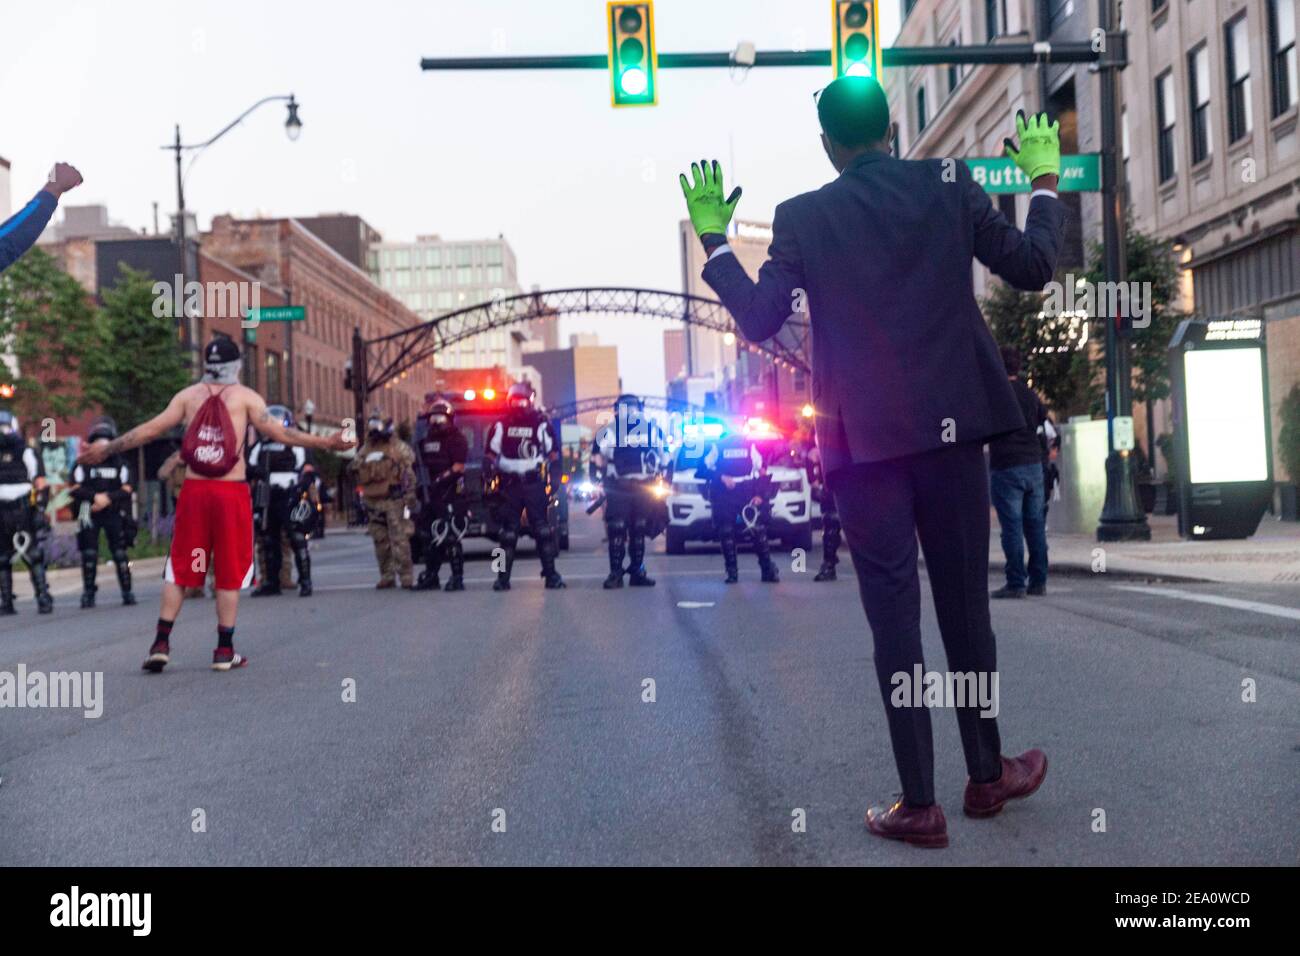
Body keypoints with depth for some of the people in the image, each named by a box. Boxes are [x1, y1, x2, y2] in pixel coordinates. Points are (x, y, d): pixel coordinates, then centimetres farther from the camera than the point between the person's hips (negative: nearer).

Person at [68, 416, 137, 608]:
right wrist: (95, 496, -14)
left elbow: (126, 490, 1)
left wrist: (108, 498, -14)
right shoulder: (83, 463, 5)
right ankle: (88, 592, 4)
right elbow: (75, 489, -3)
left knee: (120, 553, -2)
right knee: (89, 554, -2)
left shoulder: (120, 463, 8)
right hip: (89, 513, 0)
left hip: (114, 513, 0)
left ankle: (127, 591, 1)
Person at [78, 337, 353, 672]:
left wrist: (106, 449, 16)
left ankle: (161, 644, 5)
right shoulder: (245, 396, 1)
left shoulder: (188, 395, 9)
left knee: (179, 569, 10)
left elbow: (149, 429, 8)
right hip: (231, 491, -2)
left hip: (194, 490, 3)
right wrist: (325, 443, -2)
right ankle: (225, 651, 7)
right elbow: (278, 432, -6)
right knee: (230, 574, 5)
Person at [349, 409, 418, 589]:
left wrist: (410, 497, -12)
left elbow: (409, 473, -4)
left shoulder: (400, 448, 2)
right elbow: (356, 472, 21)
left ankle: (405, 576, -7)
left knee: (400, 539, -10)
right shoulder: (364, 450, 17)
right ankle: (387, 576, 14)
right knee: (380, 541, 7)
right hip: (374, 501, 5)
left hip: (395, 501, -5)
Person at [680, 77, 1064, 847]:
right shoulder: (949, 185, 2)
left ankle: (920, 804, 4)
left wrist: (713, 240, 11)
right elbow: (1034, 267, 4)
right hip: (950, 425, 1)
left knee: (895, 616, 2)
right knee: (965, 602, 12)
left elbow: (759, 319, 0)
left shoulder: (801, 217, -1)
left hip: (862, 438, -1)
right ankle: (988, 774, 24)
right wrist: (1044, 181, 19)